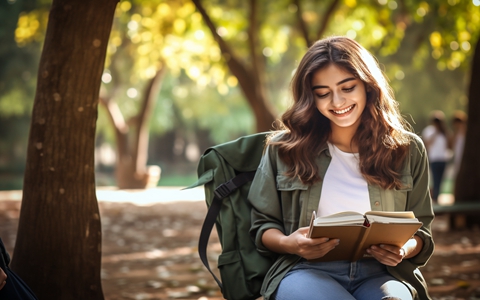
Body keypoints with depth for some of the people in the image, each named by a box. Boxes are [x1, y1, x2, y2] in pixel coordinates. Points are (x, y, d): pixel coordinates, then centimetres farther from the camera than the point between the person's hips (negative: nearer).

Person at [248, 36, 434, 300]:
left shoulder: (408, 150, 11)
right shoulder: (284, 148, 9)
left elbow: (421, 231, 17)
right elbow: (262, 226, 14)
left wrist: (405, 249, -7)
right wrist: (288, 244, -9)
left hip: (379, 273, 2)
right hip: (306, 270, -1)